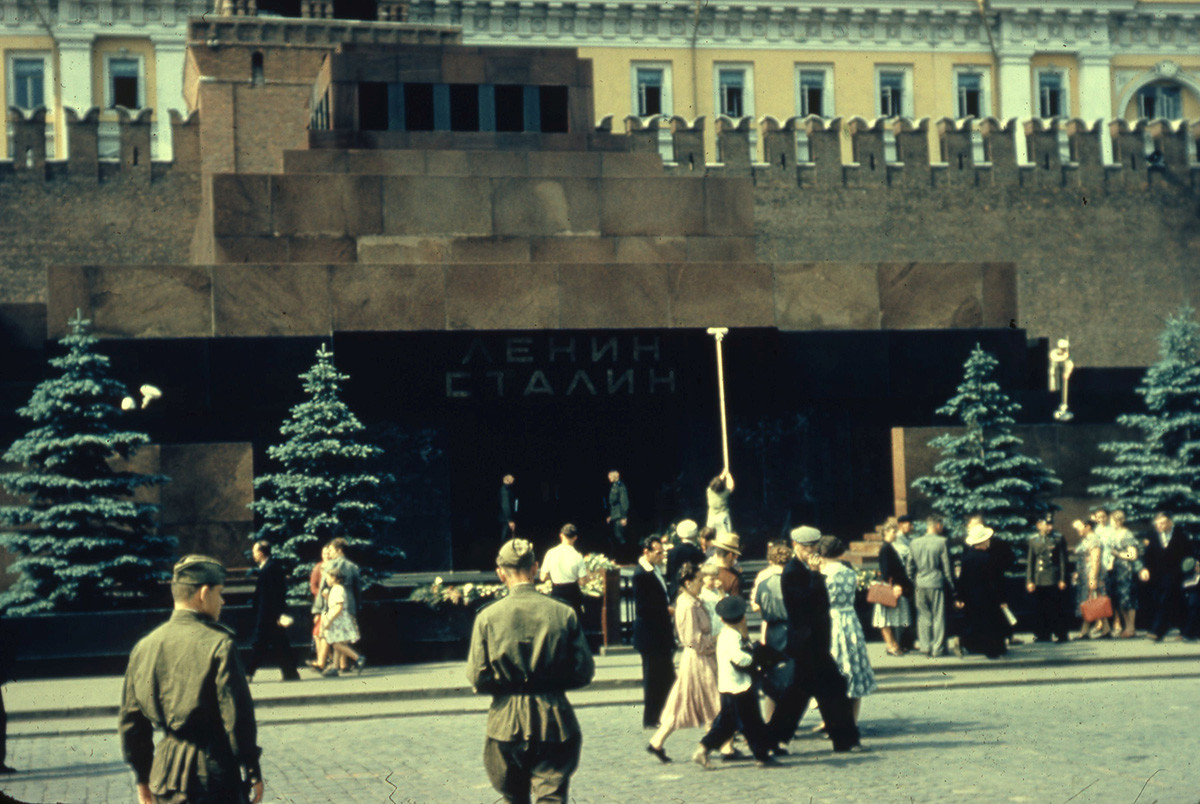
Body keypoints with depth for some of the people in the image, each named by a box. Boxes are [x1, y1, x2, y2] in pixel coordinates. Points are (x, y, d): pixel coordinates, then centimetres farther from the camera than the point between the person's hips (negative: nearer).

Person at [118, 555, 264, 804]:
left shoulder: (144, 647, 6)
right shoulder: (218, 644, -12)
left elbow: (130, 723, 10)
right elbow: (238, 718, -12)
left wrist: (143, 780, 19)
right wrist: (253, 774, -3)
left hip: (166, 774, 6)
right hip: (215, 776, -5)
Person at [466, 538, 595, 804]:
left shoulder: (487, 617, -6)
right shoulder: (564, 613, -5)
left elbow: (477, 678, -5)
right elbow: (584, 672, -2)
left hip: (506, 722, 1)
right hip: (555, 722, -1)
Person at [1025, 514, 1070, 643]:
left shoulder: (1058, 538, 2)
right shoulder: (1033, 540, 8)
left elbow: (1063, 560, 2)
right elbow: (1030, 562, 9)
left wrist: (1063, 579, -4)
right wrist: (1029, 581, 3)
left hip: (1054, 580, -2)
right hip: (1039, 581, 2)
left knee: (1057, 608, -1)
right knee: (1040, 608, 5)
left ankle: (1060, 635, 7)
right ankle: (1043, 635, 14)